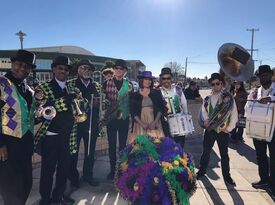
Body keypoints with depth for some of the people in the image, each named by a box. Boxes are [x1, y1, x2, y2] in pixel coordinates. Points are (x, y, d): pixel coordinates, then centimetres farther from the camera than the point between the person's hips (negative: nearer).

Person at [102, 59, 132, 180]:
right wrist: (105, 114, -10)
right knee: (112, 145, 7)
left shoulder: (128, 84, 4)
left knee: (123, 145, 10)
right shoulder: (107, 83, -1)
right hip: (111, 118, -1)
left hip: (124, 118, 1)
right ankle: (112, 169, 22)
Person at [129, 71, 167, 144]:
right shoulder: (134, 95, 5)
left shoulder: (157, 93, 6)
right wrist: (142, 123, -11)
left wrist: (155, 122, -9)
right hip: (140, 123, 0)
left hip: (154, 123, 0)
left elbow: (161, 108, 3)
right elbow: (133, 112, 1)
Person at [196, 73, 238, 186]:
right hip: (210, 129, 2)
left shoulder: (229, 98, -5)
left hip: (223, 131, -2)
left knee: (224, 154, 12)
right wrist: (206, 120, -16)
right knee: (206, 151, 13)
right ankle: (201, 171, 29)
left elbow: (234, 115, -5)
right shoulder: (207, 98, 4)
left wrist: (229, 128, -7)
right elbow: (203, 110, 2)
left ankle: (227, 176, 27)